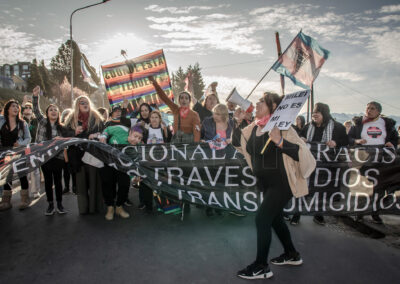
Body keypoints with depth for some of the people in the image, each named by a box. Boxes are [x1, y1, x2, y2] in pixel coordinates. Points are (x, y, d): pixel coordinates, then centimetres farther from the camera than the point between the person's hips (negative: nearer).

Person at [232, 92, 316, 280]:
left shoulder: (281, 127, -16)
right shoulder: (254, 127, 5)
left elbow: (303, 152, -21)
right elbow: (238, 143, 10)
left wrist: (280, 142, -34)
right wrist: (238, 122, -2)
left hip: (281, 183, -8)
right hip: (266, 184, 8)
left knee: (262, 219, -8)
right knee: (275, 218, 20)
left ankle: (261, 267, 8)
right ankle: (292, 255, 40)